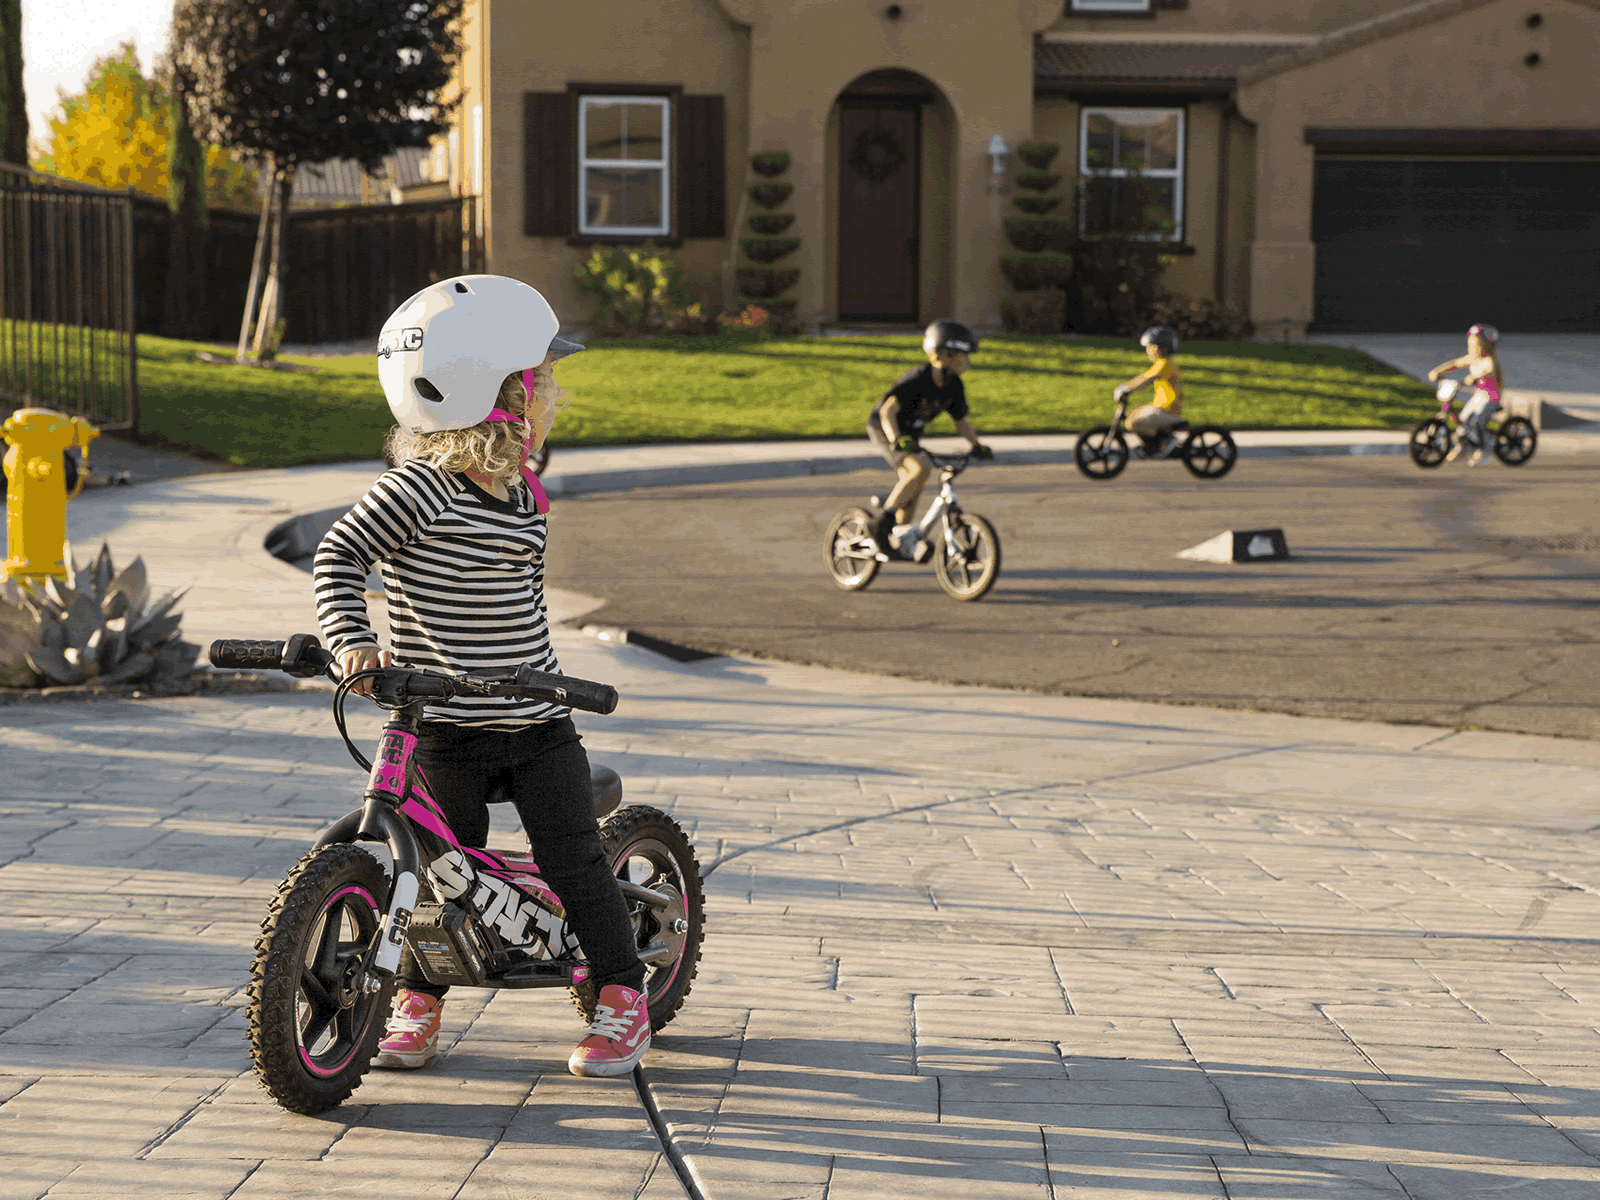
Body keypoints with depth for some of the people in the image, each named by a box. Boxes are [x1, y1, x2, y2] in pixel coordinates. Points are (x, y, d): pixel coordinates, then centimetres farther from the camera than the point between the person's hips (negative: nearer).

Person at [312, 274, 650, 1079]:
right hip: (444, 725, -4)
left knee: (571, 855, 0)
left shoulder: (524, 500, 6)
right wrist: (352, 641, -31)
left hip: (535, 721, 4)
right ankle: (417, 1000, 24)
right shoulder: (417, 489, -14)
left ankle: (621, 995, 16)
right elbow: (339, 560, -16)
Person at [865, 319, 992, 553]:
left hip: (910, 433, 8)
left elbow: (961, 421, 6)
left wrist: (977, 444, -9)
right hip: (884, 428, -8)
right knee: (921, 469, -28)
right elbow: (888, 410, -35)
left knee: (912, 488, 7)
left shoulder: (954, 387, -5)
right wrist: (897, 440, -49)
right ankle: (884, 518, -18)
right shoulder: (917, 379, -29)